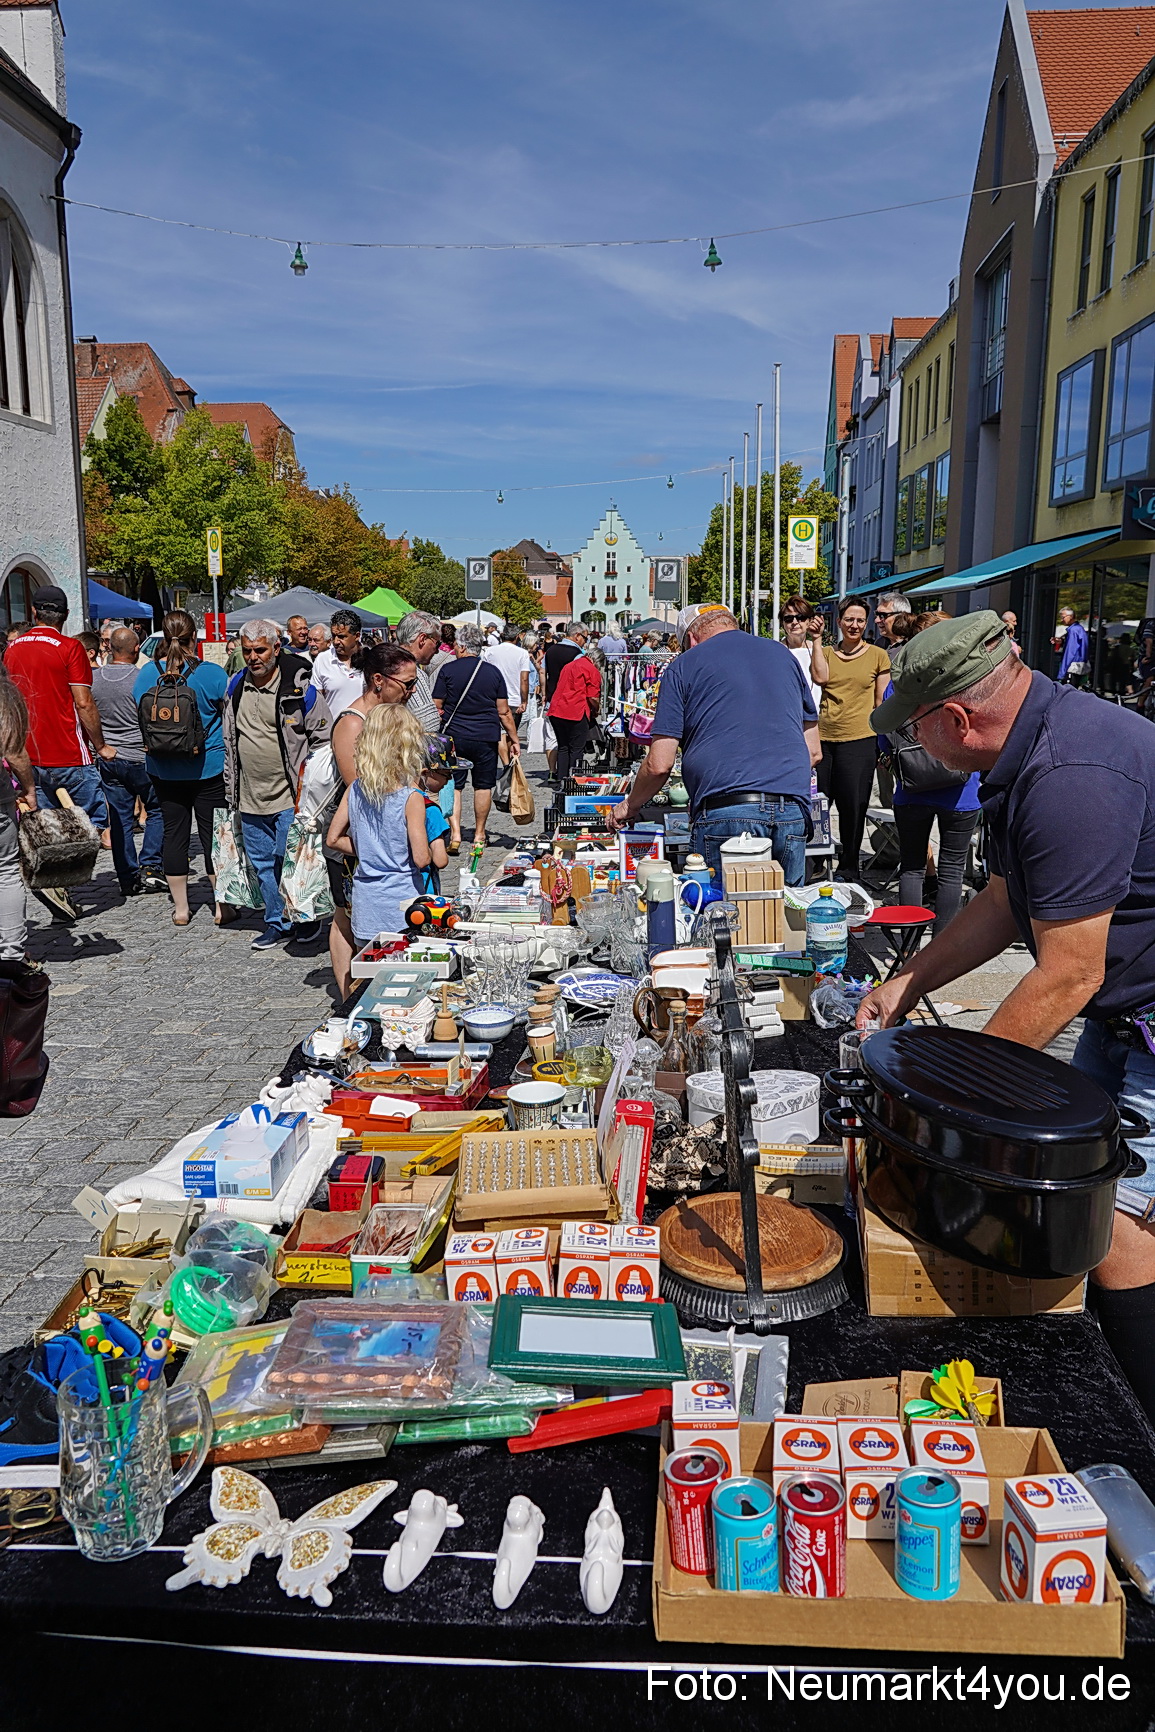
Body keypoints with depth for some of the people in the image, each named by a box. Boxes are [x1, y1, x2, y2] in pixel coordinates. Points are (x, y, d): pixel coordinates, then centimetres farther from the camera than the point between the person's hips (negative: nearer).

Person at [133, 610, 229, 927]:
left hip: (163, 767, 3)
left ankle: (180, 908, 16)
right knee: (212, 832, 5)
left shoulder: (146, 673, -3)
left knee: (174, 832, 10)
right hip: (209, 766, -3)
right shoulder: (212, 673, -14)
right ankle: (222, 906, 12)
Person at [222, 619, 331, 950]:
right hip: (250, 798, 6)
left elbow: (323, 737, -2)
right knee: (262, 863, 12)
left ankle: (306, 917, 19)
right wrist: (231, 791, 17)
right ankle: (277, 922, 25)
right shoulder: (236, 687, 7)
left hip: (289, 795, -5)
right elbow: (229, 742, 18)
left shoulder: (299, 686, -9)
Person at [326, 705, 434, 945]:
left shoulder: (355, 789, 0)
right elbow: (421, 859, -18)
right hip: (401, 903, -5)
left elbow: (333, 839, 7)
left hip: (365, 902, 5)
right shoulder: (411, 797, -16)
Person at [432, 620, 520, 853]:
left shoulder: (448, 670, -4)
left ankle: (455, 834, -8)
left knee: (453, 786, 4)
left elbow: (436, 707, -3)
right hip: (486, 737, 1)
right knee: (483, 786, 12)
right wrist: (514, 740, 10)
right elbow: (503, 712, 2)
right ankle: (479, 834, 20)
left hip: (454, 736, -1)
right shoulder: (493, 672, 1)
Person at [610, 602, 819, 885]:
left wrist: (629, 806, 20)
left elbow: (659, 764, 4)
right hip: (793, 811, 4)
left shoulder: (684, 665, 9)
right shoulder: (783, 654, 20)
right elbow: (813, 751, 19)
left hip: (725, 811, -4)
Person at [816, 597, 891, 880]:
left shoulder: (878, 655, 4)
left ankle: (848, 869, 18)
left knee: (852, 808, 2)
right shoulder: (827, 653, 12)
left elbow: (882, 703, 5)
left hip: (859, 739, -2)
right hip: (823, 738, 3)